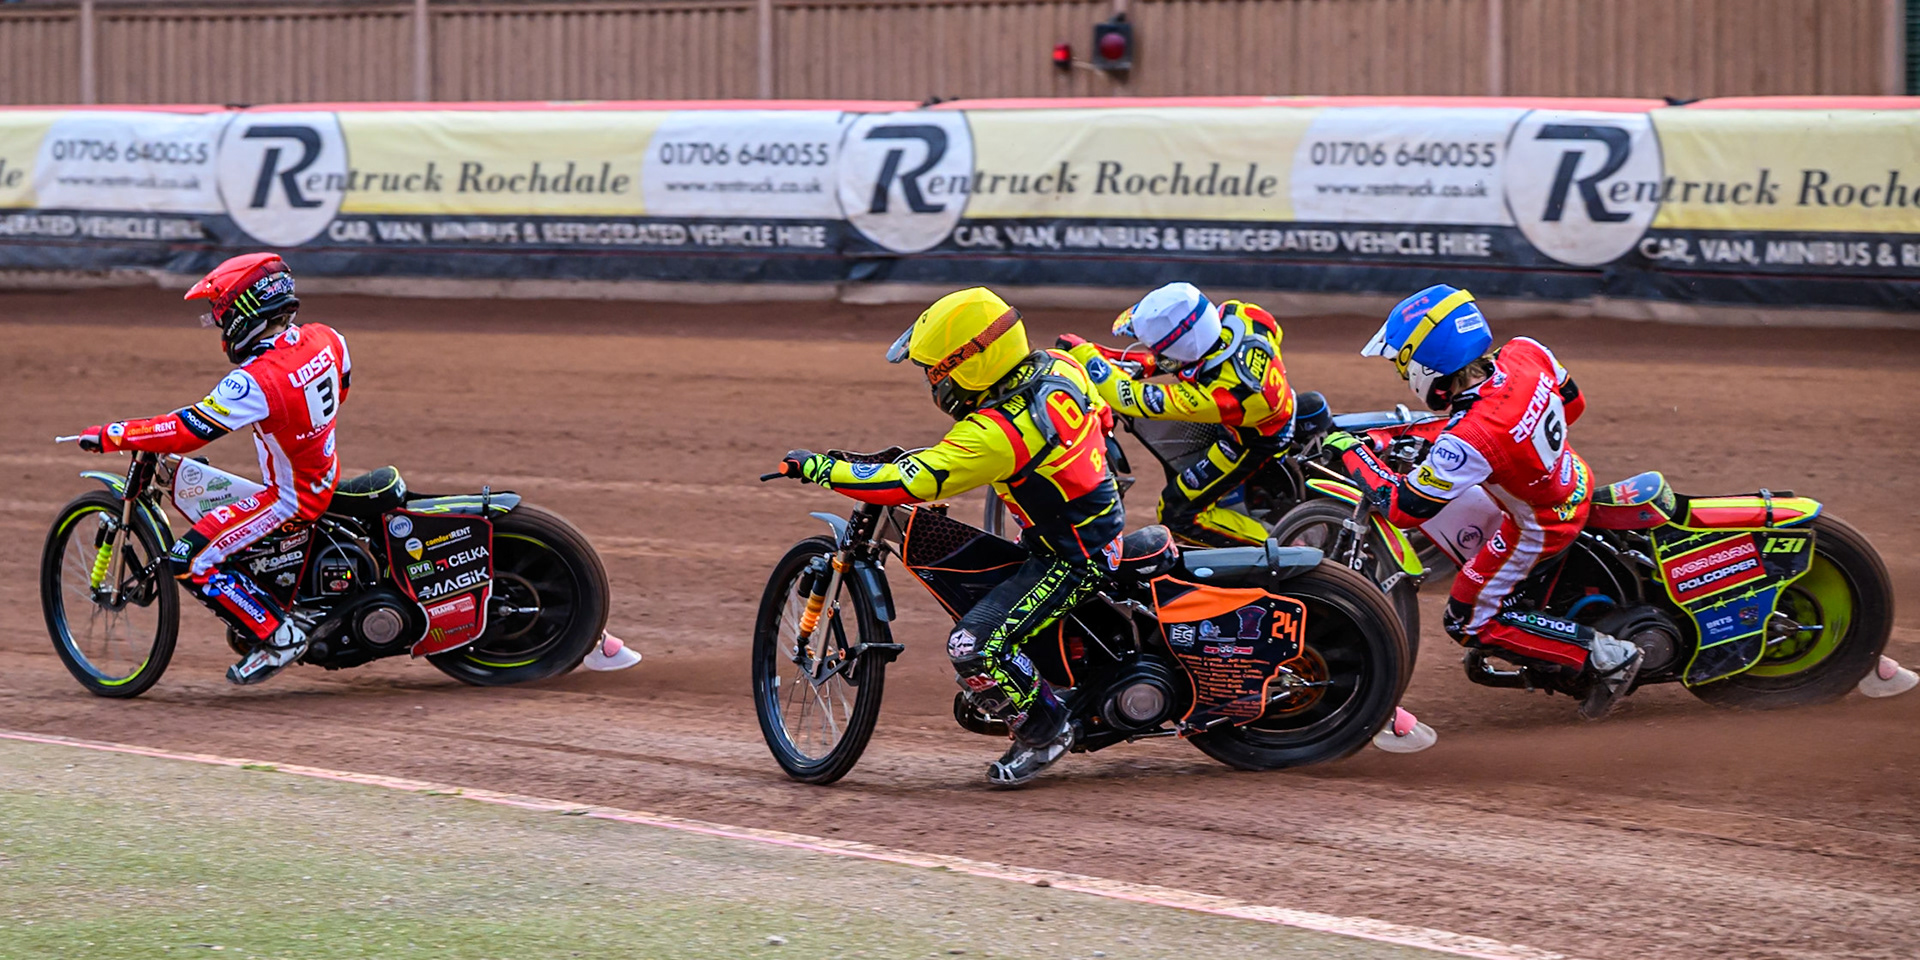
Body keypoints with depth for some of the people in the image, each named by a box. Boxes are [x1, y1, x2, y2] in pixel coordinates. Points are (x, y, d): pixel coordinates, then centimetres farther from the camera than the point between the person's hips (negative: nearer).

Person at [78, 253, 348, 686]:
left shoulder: (257, 382, -29)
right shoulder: (325, 339, -5)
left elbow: (186, 431, -28)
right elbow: (342, 384, 15)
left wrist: (110, 436, -20)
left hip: (290, 499, -9)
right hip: (325, 478, 9)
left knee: (190, 560, -11)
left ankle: (277, 635, -6)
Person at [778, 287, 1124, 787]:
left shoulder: (995, 435, -31)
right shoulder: (1060, 366, -7)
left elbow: (908, 482, -31)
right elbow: (1103, 416, 13)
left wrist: (820, 468, -23)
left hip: (1070, 559, -10)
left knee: (973, 648, -16)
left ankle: (1043, 730, 5)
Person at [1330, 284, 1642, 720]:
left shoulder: (1468, 439, -38)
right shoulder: (1526, 353, -20)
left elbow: (1403, 508, -27)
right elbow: (1572, 403, 1)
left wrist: (1352, 451, -14)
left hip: (1541, 526, -8)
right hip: (1575, 481, 8)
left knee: (1467, 621, 8)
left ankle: (1604, 656, 1)